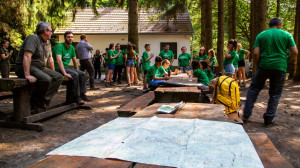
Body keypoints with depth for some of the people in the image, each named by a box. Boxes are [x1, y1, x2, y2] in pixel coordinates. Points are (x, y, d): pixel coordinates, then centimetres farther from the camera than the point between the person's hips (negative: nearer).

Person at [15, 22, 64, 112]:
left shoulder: (44, 42, 18)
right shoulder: (33, 38, -12)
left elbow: (50, 59, 24)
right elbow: (27, 56, -25)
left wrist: (53, 73, 20)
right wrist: (27, 75, -34)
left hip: (40, 67, 10)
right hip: (26, 68, -9)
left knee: (59, 77, -7)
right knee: (46, 79, -34)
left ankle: (43, 101, -14)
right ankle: (36, 103, -14)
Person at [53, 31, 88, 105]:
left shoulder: (72, 48, 12)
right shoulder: (59, 46, -13)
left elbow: (75, 61, 19)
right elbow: (59, 60, -26)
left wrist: (77, 71, 8)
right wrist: (65, 73, -33)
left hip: (66, 67, 8)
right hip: (58, 68, -8)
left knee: (82, 74, -9)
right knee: (75, 75, -30)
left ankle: (82, 94, -9)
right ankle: (76, 97, -23)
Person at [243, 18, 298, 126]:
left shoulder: (261, 35, 6)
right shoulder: (286, 35, 5)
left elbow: (256, 53, -4)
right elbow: (295, 52, -1)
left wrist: (257, 64, 9)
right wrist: (289, 61, 16)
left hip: (263, 66, 1)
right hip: (280, 67, 0)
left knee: (254, 89, 11)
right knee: (275, 94, 10)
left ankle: (246, 115, 7)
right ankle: (269, 119, 11)